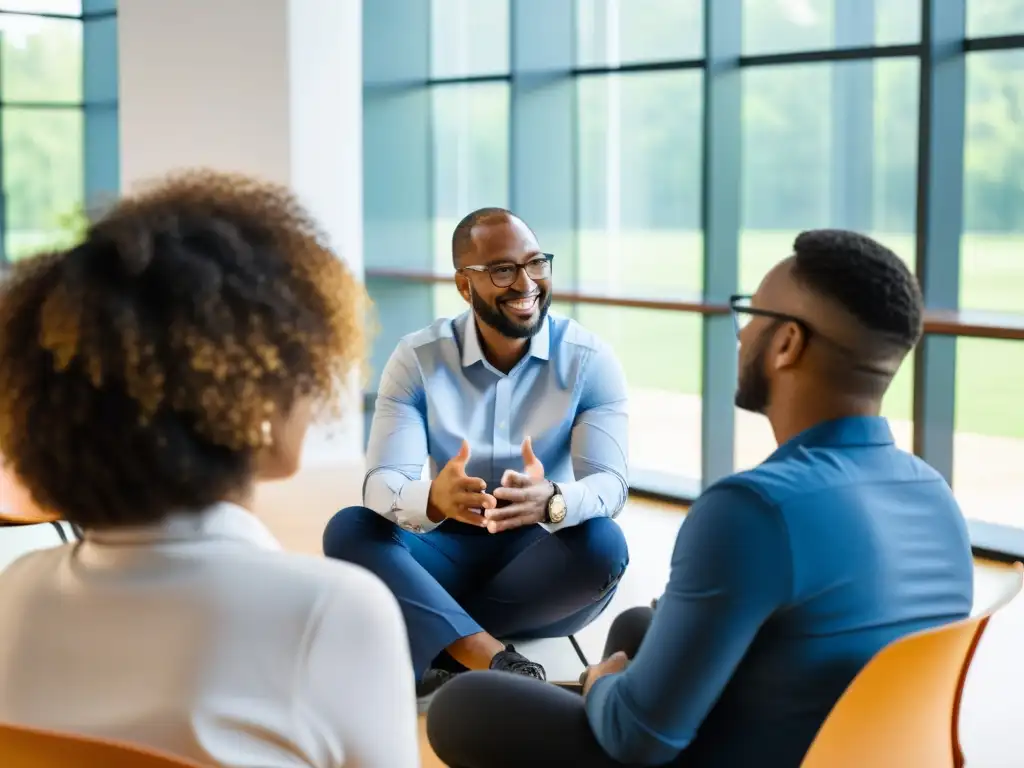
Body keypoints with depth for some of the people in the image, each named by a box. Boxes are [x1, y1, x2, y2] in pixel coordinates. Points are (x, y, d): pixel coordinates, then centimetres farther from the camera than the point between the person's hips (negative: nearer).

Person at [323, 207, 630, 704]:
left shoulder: (589, 360, -8)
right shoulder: (417, 359, -7)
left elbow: (609, 483, -20)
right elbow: (382, 482, -18)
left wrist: (550, 501, -45)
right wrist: (434, 499, -44)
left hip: (545, 562, -1)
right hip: (451, 557, 1)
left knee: (602, 542, -33)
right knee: (348, 530, -25)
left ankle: (440, 650, -23)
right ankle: (497, 662, -36)